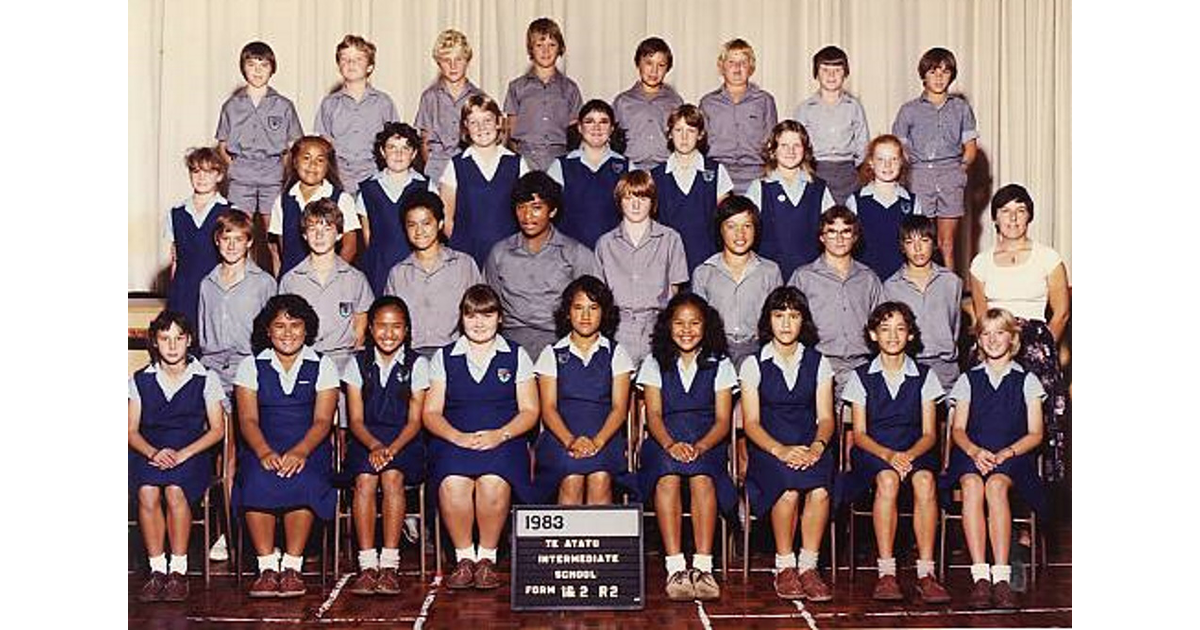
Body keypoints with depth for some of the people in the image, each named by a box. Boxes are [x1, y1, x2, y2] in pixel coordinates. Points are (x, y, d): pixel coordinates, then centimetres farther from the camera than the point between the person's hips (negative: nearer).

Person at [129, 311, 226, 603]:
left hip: (192, 452, -2)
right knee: (147, 492, -31)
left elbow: (217, 429, 2)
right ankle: (157, 570, -20)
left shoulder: (206, 379, 5)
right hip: (150, 452, 2)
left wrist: (182, 453, -12)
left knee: (175, 491, -33)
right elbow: (132, 431, 8)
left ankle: (179, 571, -22)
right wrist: (153, 452, -13)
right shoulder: (140, 380, 11)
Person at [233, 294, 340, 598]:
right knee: (257, 480, -32)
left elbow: (322, 420, -2)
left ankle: (292, 566, -25)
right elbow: (248, 420, 0)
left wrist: (300, 452, -22)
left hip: (309, 449, -1)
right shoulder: (251, 366, 12)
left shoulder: (322, 366, 9)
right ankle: (267, 567, -25)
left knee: (302, 481, -33)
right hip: (262, 449, 1)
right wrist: (265, 452, -21)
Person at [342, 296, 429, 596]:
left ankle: (389, 564, -30)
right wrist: (374, 446, -19)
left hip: (404, 440, -1)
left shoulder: (417, 364, 5)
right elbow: (356, 420, 2)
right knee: (364, 479, -29)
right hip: (366, 439, 1)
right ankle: (367, 564, -29)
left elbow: (414, 420, -1)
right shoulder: (358, 364, 8)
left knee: (392, 477, -31)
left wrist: (391, 449, -19)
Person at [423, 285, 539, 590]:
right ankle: (464, 557, -15)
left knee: (494, 482, -35)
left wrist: (500, 435, -11)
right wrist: (458, 437, -11)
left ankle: (487, 557, -16)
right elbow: (431, 413, 9)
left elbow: (529, 411, 8)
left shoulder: (516, 356, 15)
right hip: (453, 440, 1)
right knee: (453, 483, -34)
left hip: (503, 441, -1)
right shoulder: (444, 358, 16)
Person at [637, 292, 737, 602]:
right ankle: (675, 568, -39)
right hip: (664, 442, 0)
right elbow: (653, 416, 3)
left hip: (707, 443, 0)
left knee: (702, 477, -34)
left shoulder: (720, 365, 13)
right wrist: (671, 444, -19)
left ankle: (703, 567, -39)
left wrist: (699, 447, -17)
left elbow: (722, 421, 4)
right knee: (668, 477, -34)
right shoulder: (655, 364, 14)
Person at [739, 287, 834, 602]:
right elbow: (751, 422, 0)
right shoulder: (753, 365, 8)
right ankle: (784, 567, -17)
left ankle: (808, 565, -19)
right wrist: (780, 450, -18)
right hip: (768, 449, -1)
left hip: (811, 449, 1)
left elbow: (826, 418, 7)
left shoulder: (818, 363, 14)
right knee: (789, 488, -34)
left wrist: (817, 446, -15)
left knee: (820, 490, -32)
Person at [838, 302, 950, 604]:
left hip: (915, 451, 1)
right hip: (872, 451, -1)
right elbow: (859, 434, 3)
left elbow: (929, 433, 6)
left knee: (925, 480, -34)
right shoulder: (861, 377, 10)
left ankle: (926, 573, -35)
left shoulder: (924, 377, 12)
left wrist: (909, 455, -16)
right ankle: (886, 573, -34)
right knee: (888, 479, -36)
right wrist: (888, 455, -17)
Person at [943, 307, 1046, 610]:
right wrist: (975, 451, -11)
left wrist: (1006, 453, -11)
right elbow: (958, 430, 11)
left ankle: (1001, 576, -39)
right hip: (973, 454, 1)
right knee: (972, 484, -35)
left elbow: (1035, 434, 7)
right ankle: (980, 576, -39)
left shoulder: (1027, 381, 16)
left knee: (996, 484, -36)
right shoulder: (968, 380, 20)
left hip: (1013, 456, -1)